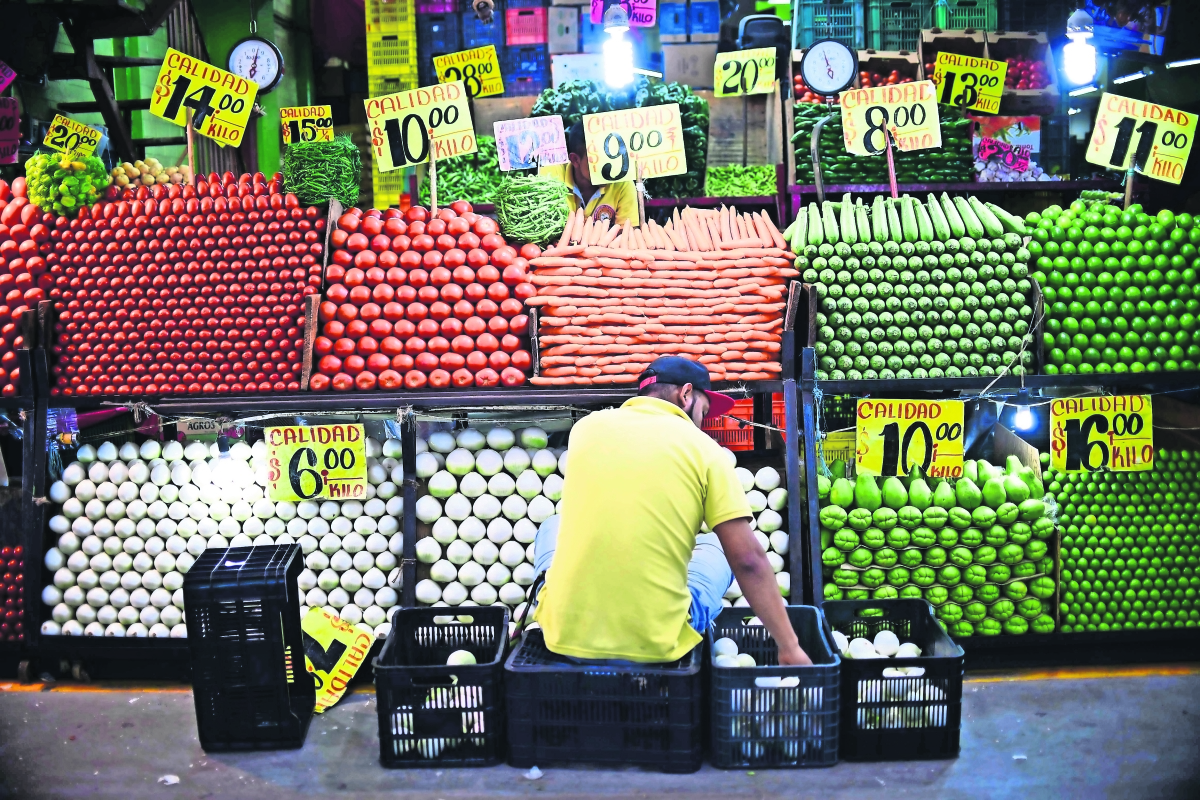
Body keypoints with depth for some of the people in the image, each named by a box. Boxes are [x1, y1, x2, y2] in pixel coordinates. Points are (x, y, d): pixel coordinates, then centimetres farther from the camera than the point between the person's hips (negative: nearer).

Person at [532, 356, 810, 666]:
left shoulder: (587, 426, 5)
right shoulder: (704, 448, -3)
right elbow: (749, 560, -6)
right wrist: (790, 648, 3)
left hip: (567, 635, 2)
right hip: (658, 646, -1)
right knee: (714, 544, 27)